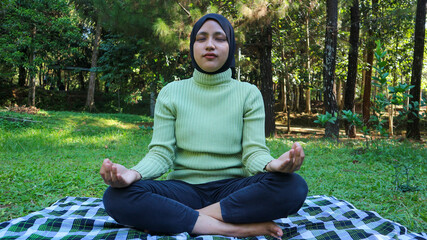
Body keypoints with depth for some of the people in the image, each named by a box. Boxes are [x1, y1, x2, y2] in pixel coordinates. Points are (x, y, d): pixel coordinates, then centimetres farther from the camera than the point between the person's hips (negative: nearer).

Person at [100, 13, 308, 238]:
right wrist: (133, 173, -25)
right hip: (185, 188, 0)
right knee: (118, 197, -28)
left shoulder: (248, 94, 4)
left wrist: (273, 165, -30)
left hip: (233, 189, 1)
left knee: (293, 187, -30)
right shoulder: (171, 93, 5)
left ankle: (175, 217, -21)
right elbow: (161, 153, -2)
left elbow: (254, 152, -5)